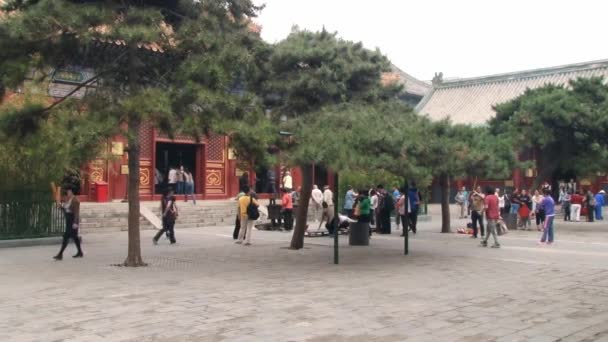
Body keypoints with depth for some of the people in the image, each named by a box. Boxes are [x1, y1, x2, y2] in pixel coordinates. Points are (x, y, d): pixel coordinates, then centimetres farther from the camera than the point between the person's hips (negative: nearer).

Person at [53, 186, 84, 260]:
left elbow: (76, 212, -19)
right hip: (68, 220, 9)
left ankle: (60, 254, -10)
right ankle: (80, 252, 24)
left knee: (66, 237, -10)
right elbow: (65, 209, 18)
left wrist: (75, 223, -23)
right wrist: (61, 206, -2)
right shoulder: (67, 199, 12)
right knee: (74, 236, 15)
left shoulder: (75, 200, -14)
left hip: (73, 220, -9)